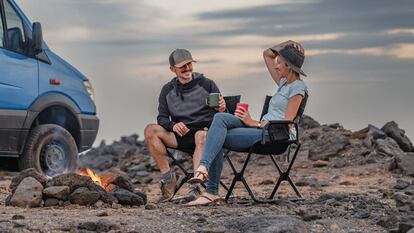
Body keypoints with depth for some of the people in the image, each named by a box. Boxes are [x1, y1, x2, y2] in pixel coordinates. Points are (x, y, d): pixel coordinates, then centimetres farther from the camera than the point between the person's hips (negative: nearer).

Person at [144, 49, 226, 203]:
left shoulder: (206, 84, 4)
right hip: (180, 137, 3)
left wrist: (222, 109, -23)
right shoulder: (168, 90, 11)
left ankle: (196, 185, -46)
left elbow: (220, 111, 3)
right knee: (150, 130, -21)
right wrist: (173, 125, -17)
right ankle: (168, 176, -20)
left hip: (205, 131, -3)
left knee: (201, 136, -39)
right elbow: (162, 118, 6)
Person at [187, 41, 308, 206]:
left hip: (276, 136, -9)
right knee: (220, 118, -14)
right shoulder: (284, 83, 23)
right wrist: (285, 46, 17)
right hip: (263, 129, 9)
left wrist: (255, 123, -11)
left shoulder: (297, 88, -5)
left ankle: (211, 193, -26)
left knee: (218, 136, -19)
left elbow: (287, 124, -13)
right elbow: (267, 55, 34)